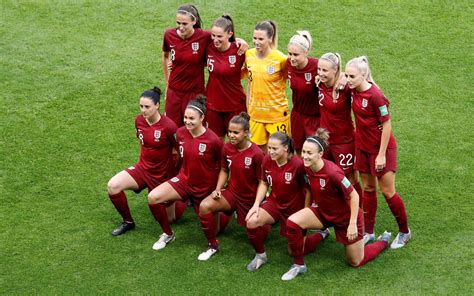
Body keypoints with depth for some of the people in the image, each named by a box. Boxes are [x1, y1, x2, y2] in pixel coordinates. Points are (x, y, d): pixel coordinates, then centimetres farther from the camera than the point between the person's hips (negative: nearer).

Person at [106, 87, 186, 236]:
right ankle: (128, 222, 3)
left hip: (163, 176, -5)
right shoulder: (139, 120, -6)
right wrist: (145, 160, 13)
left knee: (169, 217, 8)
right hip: (143, 168, 5)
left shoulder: (168, 126, -24)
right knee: (113, 186, -20)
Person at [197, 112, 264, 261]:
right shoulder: (227, 148, -8)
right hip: (231, 192, 3)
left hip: (250, 198, -3)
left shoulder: (256, 154, -22)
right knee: (205, 206, -23)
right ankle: (213, 245, -4)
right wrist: (218, 189, -7)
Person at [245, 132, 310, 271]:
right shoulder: (267, 160, -11)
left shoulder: (298, 164, -26)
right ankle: (260, 255, 1)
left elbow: (307, 190, -15)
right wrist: (256, 204, -9)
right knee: (251, 222, -26)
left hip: (295, 207, -4)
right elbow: (264, 183, 4)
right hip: (274, 202, 4)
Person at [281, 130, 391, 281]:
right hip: (323, 212, 6)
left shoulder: (332, 172, -35)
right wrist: (307, 214, 10)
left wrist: (352, 224, -24)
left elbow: (354, 196, -25)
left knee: (356, 262, 10)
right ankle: (298, 265, -1)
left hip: (346, 217, -6)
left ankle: (384, 240, 37)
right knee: (292, 222, -20)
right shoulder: (307, 167, -14)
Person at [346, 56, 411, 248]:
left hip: (381, 147, -7)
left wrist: (382, 155, -18)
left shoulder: (375, 95, -26)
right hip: (363, 146, 7)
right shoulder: (354, 91, -5)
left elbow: (387, 125, -20)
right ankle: (368, 232, 24)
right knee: (368, 188, 14)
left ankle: (404, 232, 19)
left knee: (387, 191, 1)